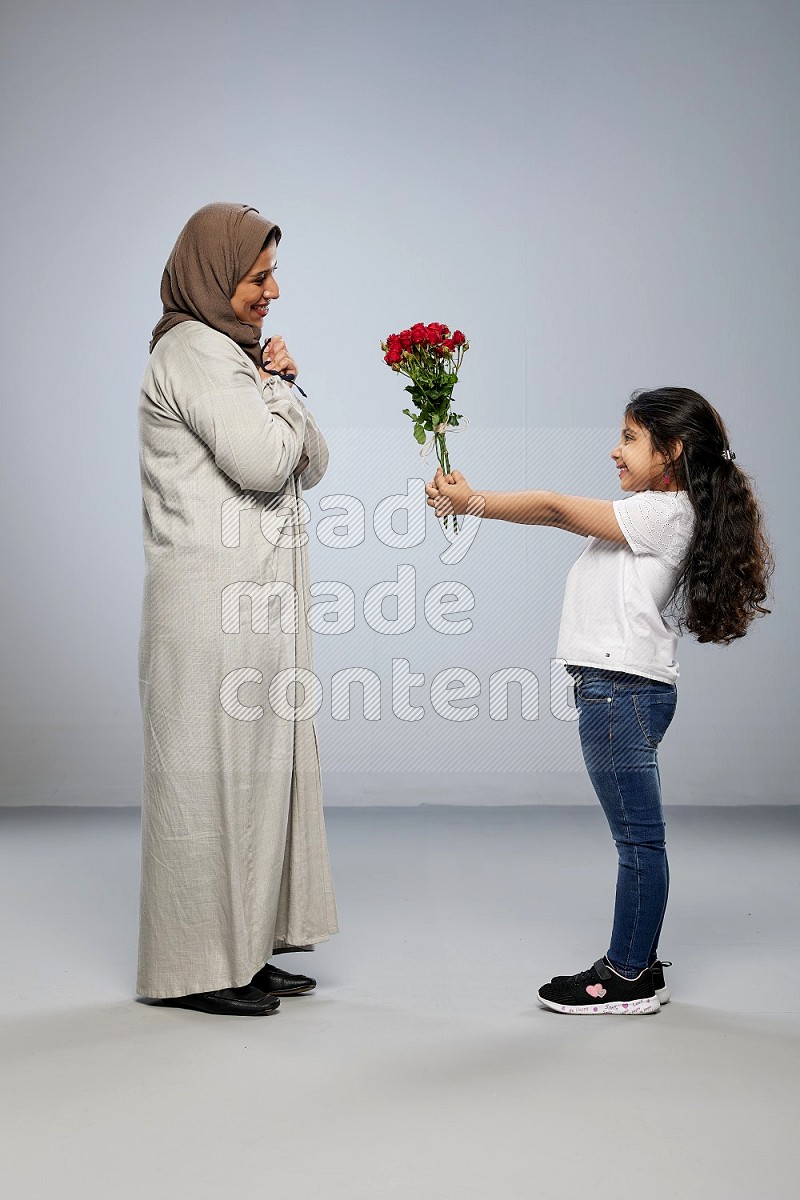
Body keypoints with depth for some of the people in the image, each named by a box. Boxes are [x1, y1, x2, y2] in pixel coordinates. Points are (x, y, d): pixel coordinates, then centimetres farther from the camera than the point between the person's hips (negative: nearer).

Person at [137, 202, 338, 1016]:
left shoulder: (232, 355, 21)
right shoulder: (191, 352, -9)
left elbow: (309, 466, 17)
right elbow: (262, 461, -19)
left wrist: (281, 386, 3)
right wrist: (278, 391, -2)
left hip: (255, 601, 10)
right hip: (216, 604, -10)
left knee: (256, 765, 11)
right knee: (212, 771, -5)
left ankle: (241, 952, 19)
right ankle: (197, 968, 4)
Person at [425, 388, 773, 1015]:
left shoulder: (664, 513, -13)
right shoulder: (660, 511, 16)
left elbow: (554, 509, -14)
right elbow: (565, 515, 13)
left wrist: (471, 503, -4)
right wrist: (469, 497, 7)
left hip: (623, 689, -10)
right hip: (624, 687, 10)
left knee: (639, 837, -1)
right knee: (637, 836, 14)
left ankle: (629, 979, 7)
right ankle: (637, 964, 22)